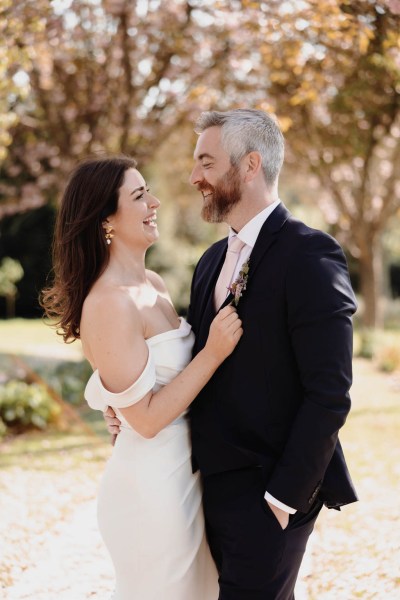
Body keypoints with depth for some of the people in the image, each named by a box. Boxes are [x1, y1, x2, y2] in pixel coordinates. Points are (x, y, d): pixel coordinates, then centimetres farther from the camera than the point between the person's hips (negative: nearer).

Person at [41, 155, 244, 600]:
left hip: (182, 470, 9)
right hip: (152, 483, -9)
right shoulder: (110, 303, -22)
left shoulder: (153, 284, 5)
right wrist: (213, 353, -23)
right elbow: (146, 418, -21)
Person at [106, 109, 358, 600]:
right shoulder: (212, 261, 12)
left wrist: (285, 496, -18)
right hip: (215, 485, 8)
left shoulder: (308, 255, -15)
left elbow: (329, 393, -19)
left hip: (267, 497, -8)